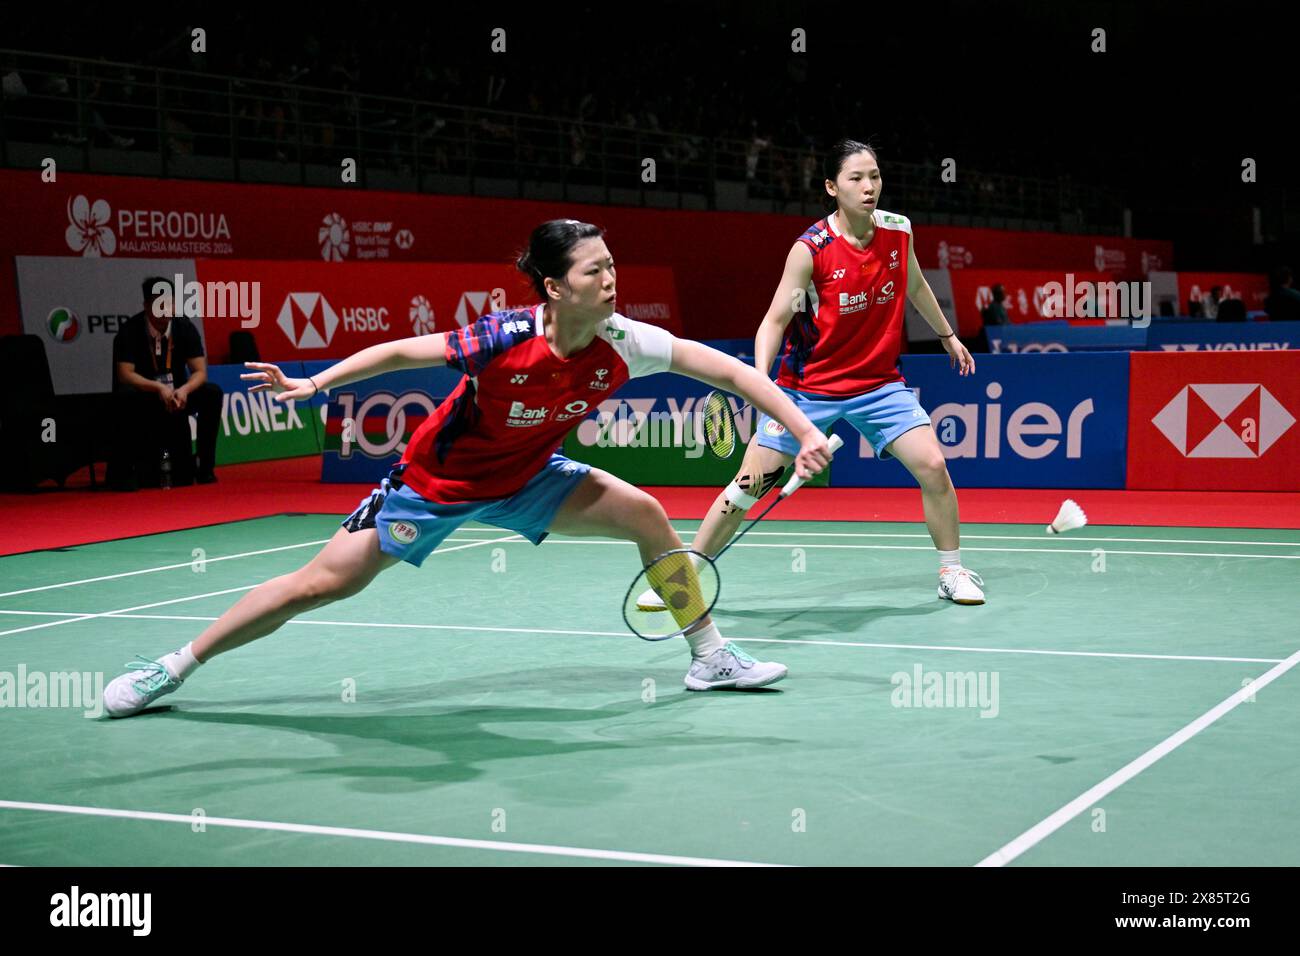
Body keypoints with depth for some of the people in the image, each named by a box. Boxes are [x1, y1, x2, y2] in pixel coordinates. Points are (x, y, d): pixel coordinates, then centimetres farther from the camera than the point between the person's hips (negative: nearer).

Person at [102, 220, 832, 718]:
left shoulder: (621, 343, -22)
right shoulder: (505, 339, -33)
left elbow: (732, 371, -18)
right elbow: (402, 352, -20)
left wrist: (806, 432, -24)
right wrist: (314, 385, -23)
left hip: (524, 478, 4)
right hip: (438, 479, -4)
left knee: (645, 515, -10)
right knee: (323, 583, -6)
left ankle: (710, 656, 7)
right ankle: (176, 667, 8)